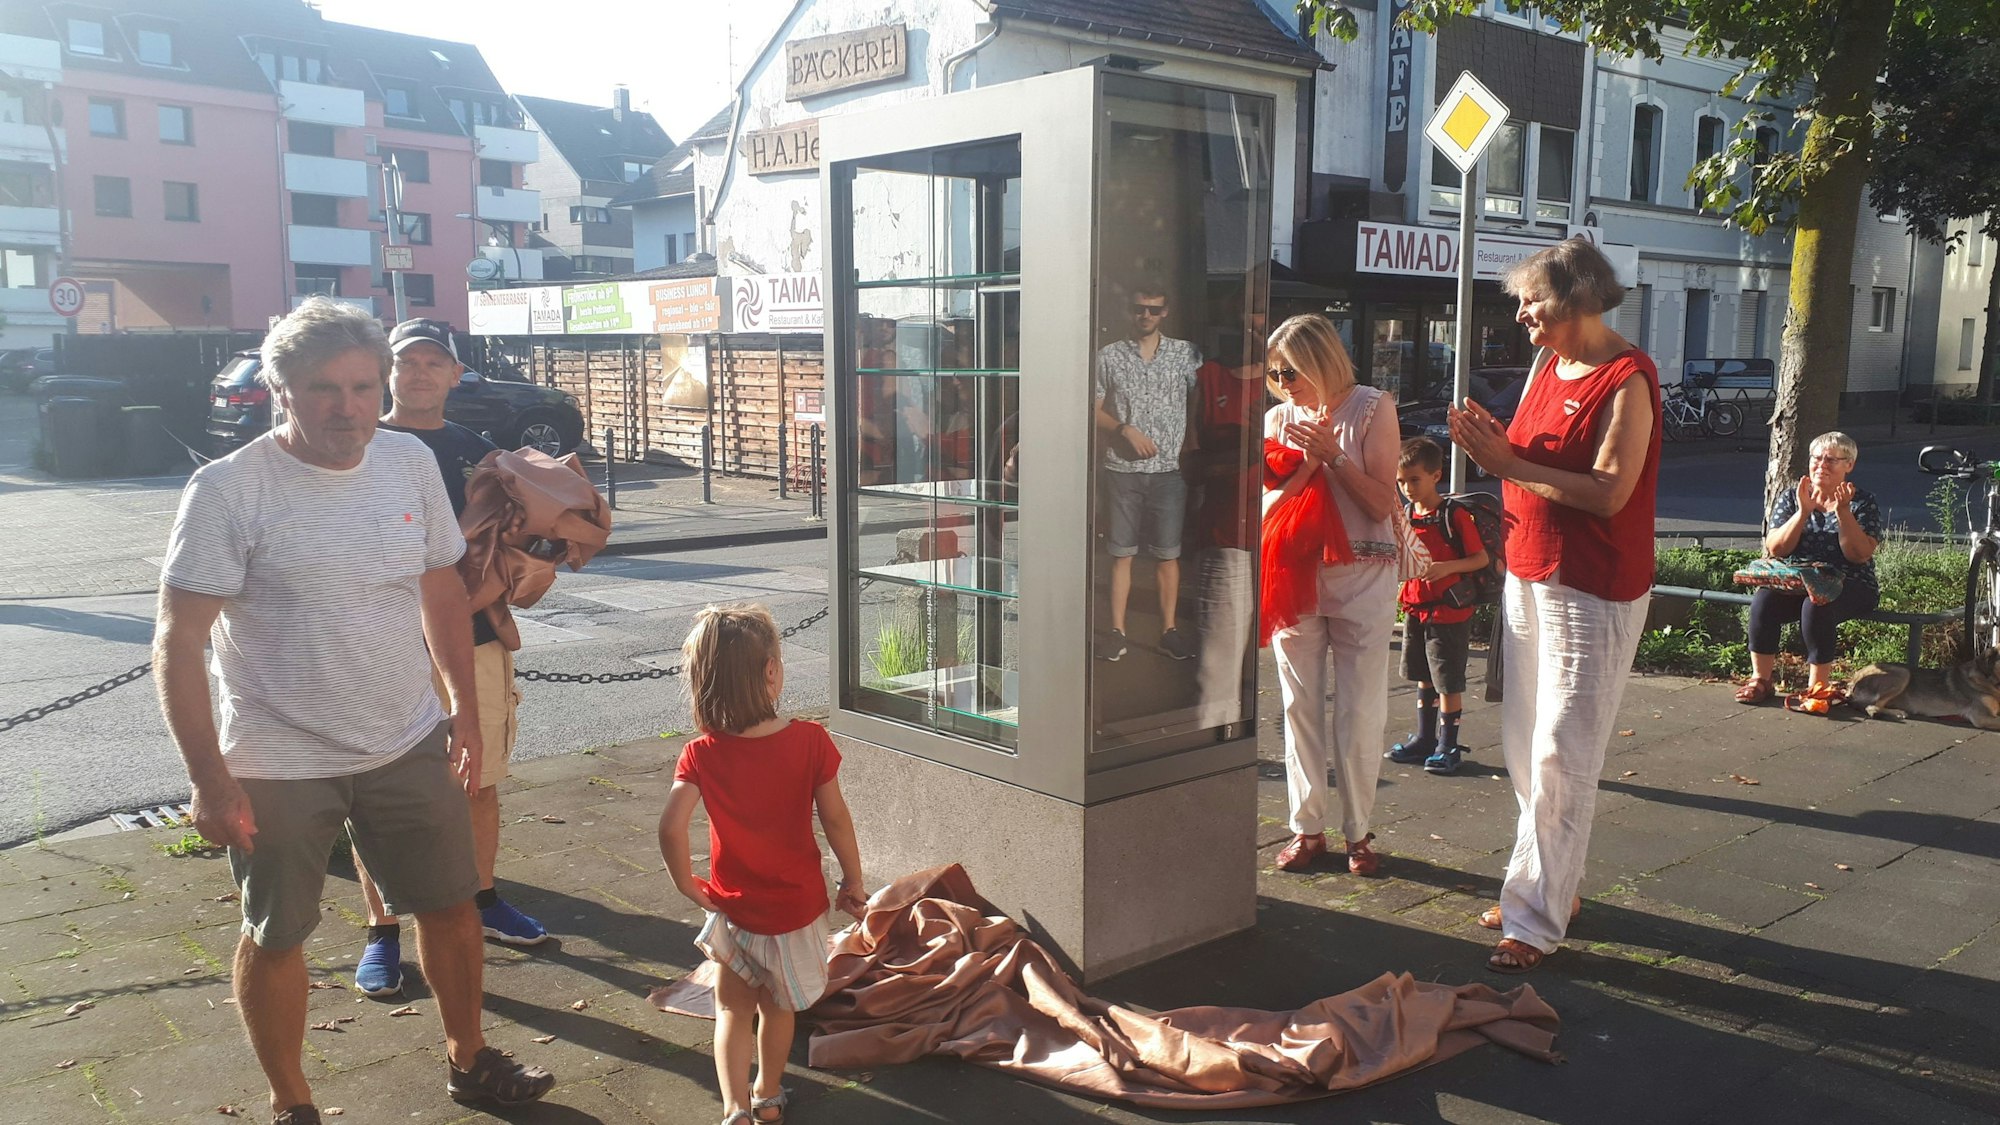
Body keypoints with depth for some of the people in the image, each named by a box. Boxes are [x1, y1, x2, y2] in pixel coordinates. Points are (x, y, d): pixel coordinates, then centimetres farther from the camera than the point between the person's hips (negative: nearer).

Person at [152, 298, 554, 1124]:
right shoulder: (228, 490, -16)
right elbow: (178, 642, -15)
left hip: (409, 744, 4)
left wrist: (465, 706, 10)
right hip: (278, 764, -4)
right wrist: (209, 777, -18)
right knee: (275, 938, 12)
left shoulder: (410, 462, -2)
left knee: (450, 905, 15)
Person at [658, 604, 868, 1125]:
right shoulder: (810, 740, -17)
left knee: (733, 1009, 18)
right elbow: (835, 819, -10)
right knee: (777, 1006, 23)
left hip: (734, 907, -1)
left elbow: (671, 828, -26)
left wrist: (689, 886, -10)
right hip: (799, 904, 1)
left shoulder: (701, 755, -17)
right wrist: (853, 881, 4)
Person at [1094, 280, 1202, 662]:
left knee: (1168, 553, 5)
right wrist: (1126, 430, -11)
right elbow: (1094, 410, 4)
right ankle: (1117, 631, 9)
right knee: (1121, 552, 4)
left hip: (1169, 469, 0)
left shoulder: (1186, 354, 5)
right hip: (1123, 469, 0)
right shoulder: (1110, 356, 5)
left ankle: (1169, 630, 13)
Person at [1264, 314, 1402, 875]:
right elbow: (1267, 503, 5)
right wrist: (1307, 464, -9)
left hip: (1361, 579, -3)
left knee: (1359, 711, 0)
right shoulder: (1279, 418, 9)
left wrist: (1333, 454, -15)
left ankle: (1358, 833, 13)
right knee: (1300, 707, 6)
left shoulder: (1373, 409, -2)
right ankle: (1307, 827, 16)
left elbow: (1382, 503, -6)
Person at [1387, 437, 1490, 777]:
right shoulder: (1405, 516, 6)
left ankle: (1448, 745, 11)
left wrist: (1446, 567, -26)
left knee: (1449, 681, 1)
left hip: (1449, 612, -7)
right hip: (1415, 609, 7)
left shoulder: (1454, 515, -13)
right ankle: (1424, 738, 27)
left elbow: (1481, 558, -12)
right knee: (1423, 678, 16)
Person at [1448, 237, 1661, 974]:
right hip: (1528, 577, 9)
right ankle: (1549, 884, 28)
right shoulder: (1550, 370, 14)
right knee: (1524, 747, 14)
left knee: (1560, 759, -6)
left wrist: (1509, 463, -21)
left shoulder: (1627, 380, -14)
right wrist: (1493, 446, -4)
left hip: (1590, 594, -9)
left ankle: (1536, 922, 0)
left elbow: (1608, 492, -22)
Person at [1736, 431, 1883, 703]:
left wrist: (1842, 512, -16)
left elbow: (1860, 555, -8)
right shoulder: (1790, 497, 11)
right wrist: (1804, 512, -13)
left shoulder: (1864, 502, 6)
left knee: (1816, 606, -36)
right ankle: (1760, 679, -19)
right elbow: (1775, 549, -2)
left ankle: (1819, 684, -22)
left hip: (1849, 586, -2)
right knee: (1763, 601, -30)